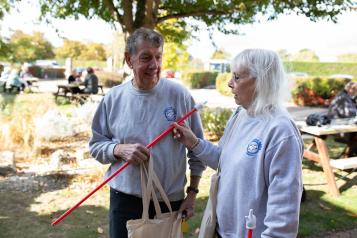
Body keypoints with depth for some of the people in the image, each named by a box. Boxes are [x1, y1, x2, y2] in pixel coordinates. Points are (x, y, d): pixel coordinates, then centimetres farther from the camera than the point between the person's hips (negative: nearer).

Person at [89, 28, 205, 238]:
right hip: (125, 200, 1)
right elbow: (96, 144, 4)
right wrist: (120, 149, -17)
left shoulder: (180, 95, -8)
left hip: (172, 201, 0)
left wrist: (193, 192, 0)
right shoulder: (113, 98, -3)